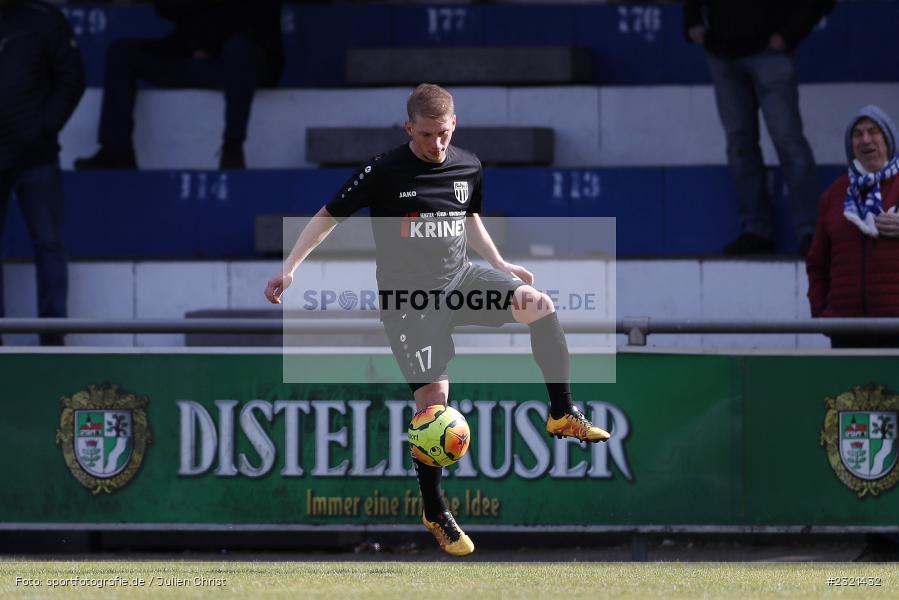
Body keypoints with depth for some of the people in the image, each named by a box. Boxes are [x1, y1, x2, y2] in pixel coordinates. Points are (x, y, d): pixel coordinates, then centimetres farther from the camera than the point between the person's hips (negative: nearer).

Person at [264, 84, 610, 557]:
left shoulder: (467, 167, 1)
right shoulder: (384, 172, -13)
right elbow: (330, 215, -6)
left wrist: (500, 265, 22)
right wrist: (289, 267, -12)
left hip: (459, 278, 4)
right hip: (409, 296, -4)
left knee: (540, 305, -21)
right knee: (433, 396, -12)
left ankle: (562, 416, -9)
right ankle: (434, 513, 4)